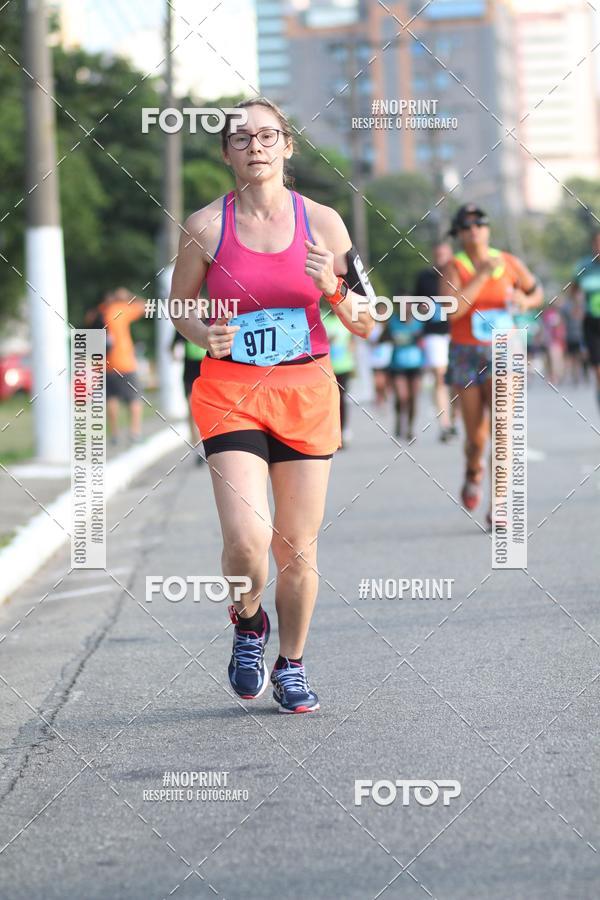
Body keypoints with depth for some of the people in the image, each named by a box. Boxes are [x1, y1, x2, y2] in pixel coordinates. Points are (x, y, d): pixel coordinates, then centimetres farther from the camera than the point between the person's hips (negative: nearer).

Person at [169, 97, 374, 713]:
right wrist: (203, 334, -11)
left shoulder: (321, 222, 1)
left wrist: (335, 287, -15)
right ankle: (247, 625, 16)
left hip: (306, 391, 2)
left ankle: (291, 666, 26)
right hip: (229, 391, -1)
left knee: (297, 548, 4)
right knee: (247, 539, -16)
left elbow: (364, 324, 5)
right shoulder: (205, 226, -2)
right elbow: (179, 307, 11)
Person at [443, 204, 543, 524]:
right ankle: (473, 470, 43)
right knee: (476, 436, 5)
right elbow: (453, 310, -22)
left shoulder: (509, 263, 1)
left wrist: (526, 300, -4)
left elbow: (535, 290, 20)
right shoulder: (454, 267, -5)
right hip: (466, 355, 0)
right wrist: (483, 273, -23)